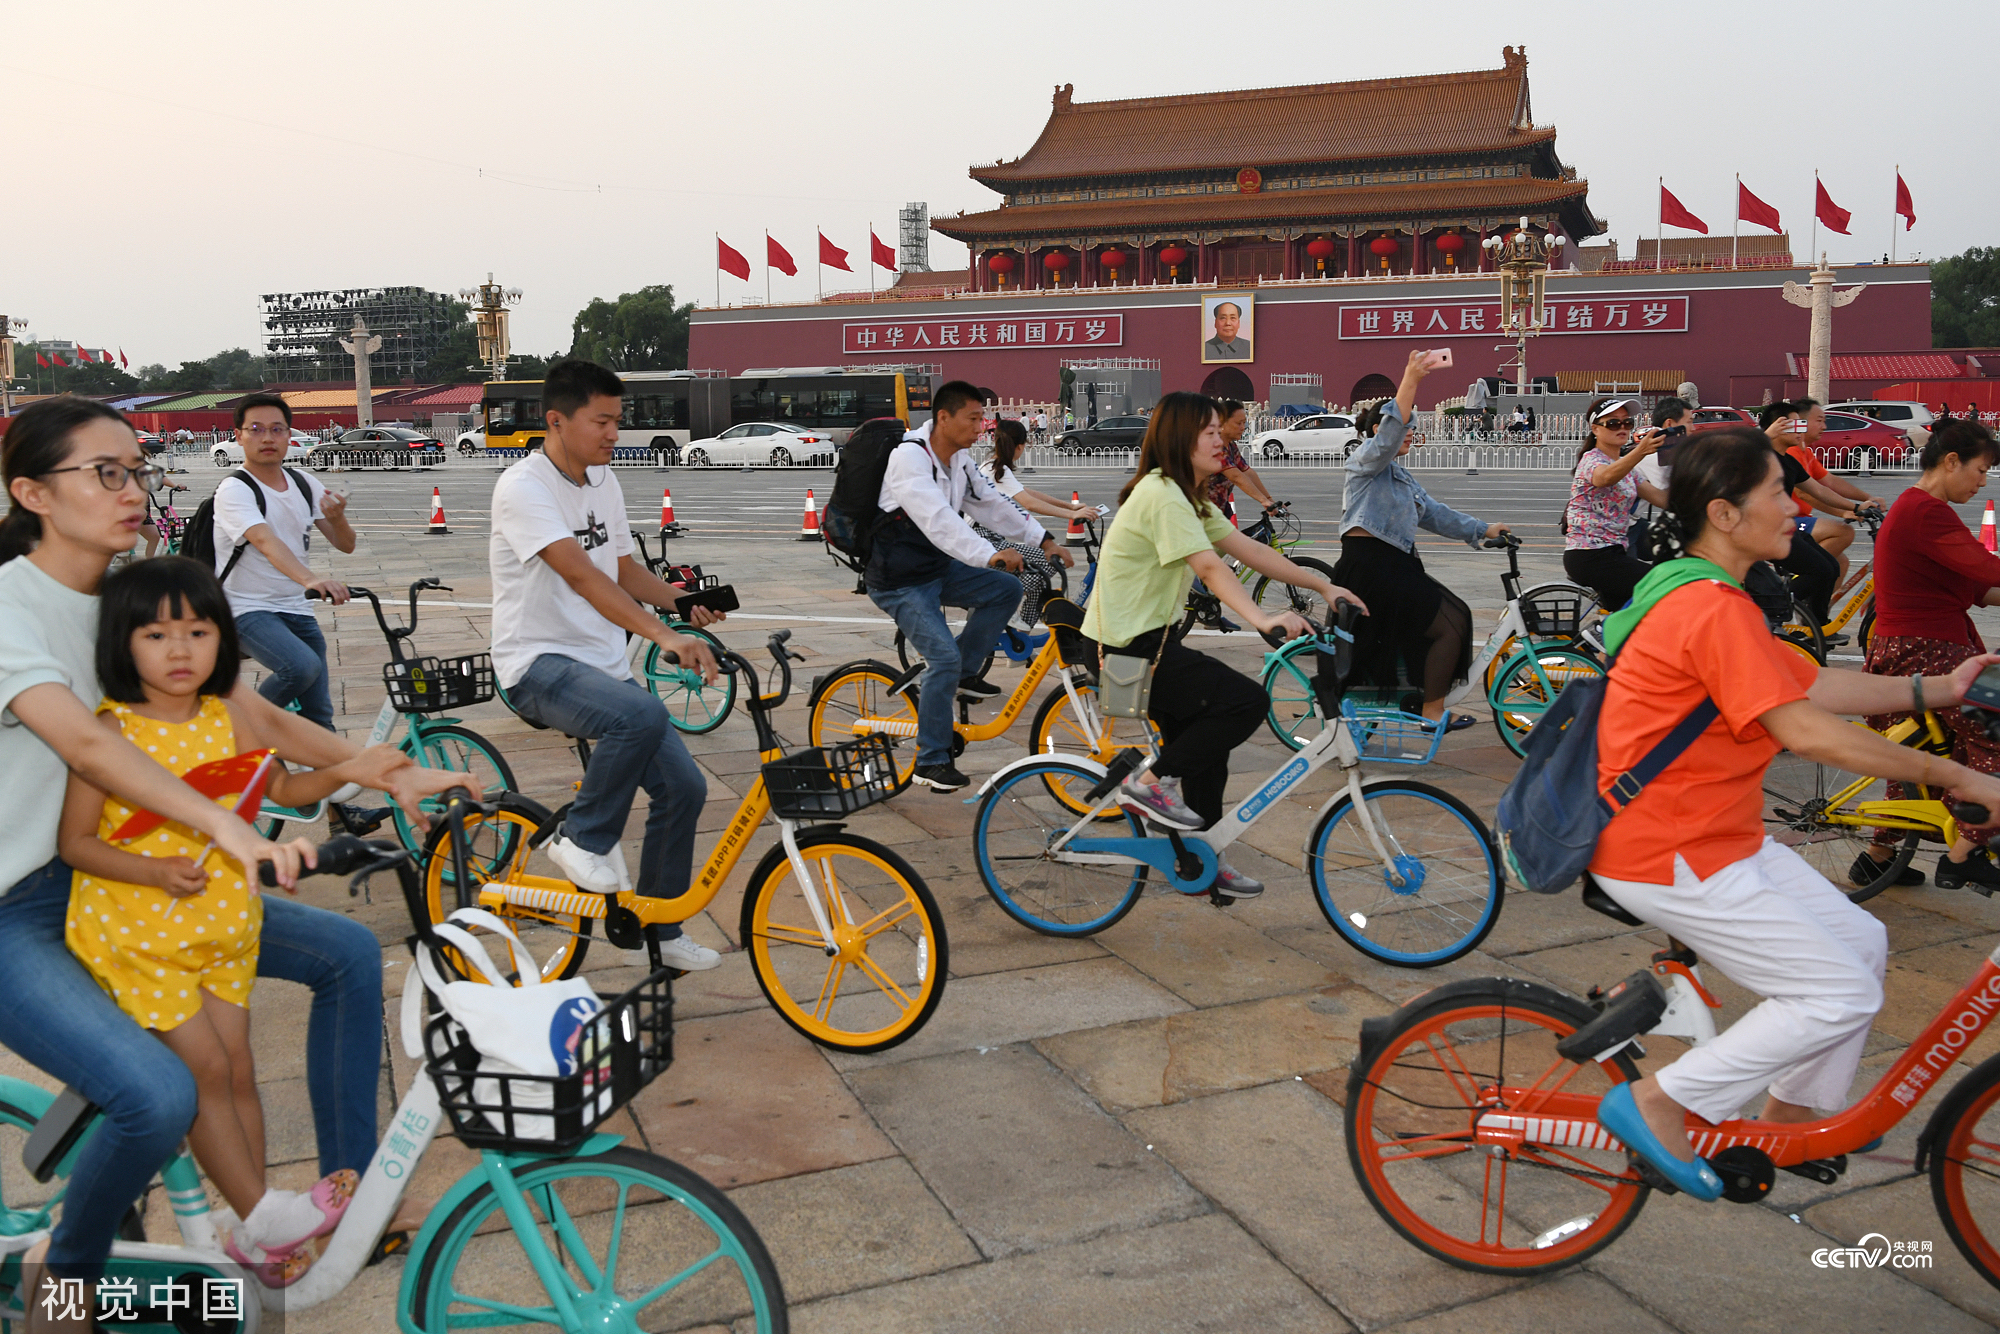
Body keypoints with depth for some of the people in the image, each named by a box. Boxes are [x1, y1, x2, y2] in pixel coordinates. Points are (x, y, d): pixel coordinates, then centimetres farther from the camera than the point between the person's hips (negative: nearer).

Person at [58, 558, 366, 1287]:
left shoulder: (228, 721, -1)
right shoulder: (111, 731, -15)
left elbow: (282, 787, 14)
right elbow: (73, 841, -11)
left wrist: (346, 770, -5)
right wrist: (156, 871, -25)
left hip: (222, 926, 5)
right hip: (136, 930, -5)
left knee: (238, 1069, 9)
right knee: (205, 1069, -5)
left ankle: (257, 1234, 20)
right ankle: (263, 1212, 6)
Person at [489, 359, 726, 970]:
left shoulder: (604, 480, 11)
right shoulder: (523, 488, -15)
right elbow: (582, 575, -28)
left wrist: (685, 601, -1)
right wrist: (665, 636, -39)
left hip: (602, 663, 8)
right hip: (538, 664, -8)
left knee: (683, 787, -1)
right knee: (642, 714, -36)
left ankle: (656, 932, 17)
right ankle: (583, 839, -10)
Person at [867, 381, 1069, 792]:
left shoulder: (959, 460, 5)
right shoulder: (909, 458, -23)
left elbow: (992, 503, 9)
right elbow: (938, 520, -36)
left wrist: (1044, 540, 0)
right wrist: (989, 555, -47)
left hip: (938, 567, 9)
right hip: (900, 581, -9)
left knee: (1007, 589, -1)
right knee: (945, 656, -19)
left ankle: (958, 674, 8)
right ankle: (931, 762, -5)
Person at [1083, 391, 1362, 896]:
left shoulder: (1187, 497, 15)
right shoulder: (1162, 494, -18)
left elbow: (1248, 549, 11)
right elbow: (1211, 568, -30)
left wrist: (1323, 586, 6)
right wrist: (1262, 618, -42)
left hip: (1145, 636, 10)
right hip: (1127, 645, -10)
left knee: (1204, 747, 14)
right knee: (1247, 701, -15)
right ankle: (1150, 783, -5)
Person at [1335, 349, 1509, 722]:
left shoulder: (1400, 477, 26)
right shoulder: (1367, 459, -4)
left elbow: (1434, 513, 23)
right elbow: (1391, 430, -25)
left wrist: (1483, 530, 19)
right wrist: (1410, 380, -33)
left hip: (1394, 565, 10)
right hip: (1370, 564, -10)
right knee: (1452, 623, -10)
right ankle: (1433, 712, -2)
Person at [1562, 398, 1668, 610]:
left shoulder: (1625, 467, 18)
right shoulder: (1592, 459, -9)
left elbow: (1661, 498, 6)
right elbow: (1605, 477, -36)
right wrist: (1641, 451, -53)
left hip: (1611, 553, 10)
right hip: (1588, 558, -10)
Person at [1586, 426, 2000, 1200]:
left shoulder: (1700, 596, 12)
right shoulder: (1714, 609, -22)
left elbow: (1813, 685, 16)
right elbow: (1805, 731, -26)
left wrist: (1934, 691, 14)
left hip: (1713, 836, 10)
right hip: (1669, 857, -10)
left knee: (1862, 944, 15)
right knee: (1842, 996, -5)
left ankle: (1792, 1115, 30)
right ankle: (1658, 1102, 2)